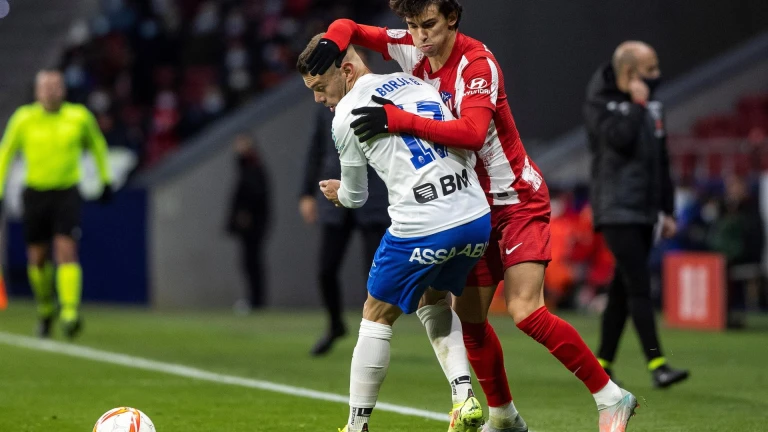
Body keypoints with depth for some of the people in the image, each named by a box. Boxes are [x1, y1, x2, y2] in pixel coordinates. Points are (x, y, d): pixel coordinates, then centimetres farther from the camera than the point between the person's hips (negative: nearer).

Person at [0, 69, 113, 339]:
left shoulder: (79, 116, -2)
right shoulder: (24, 119, -4)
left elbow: (97, 145, 17)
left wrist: (106, 180, 19)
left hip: (67, 193, -1)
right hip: (36, 193, 1)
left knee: (66, 251, -17)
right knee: (38, 258, 8)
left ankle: (70, 314, -24)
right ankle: (45, 309, 32)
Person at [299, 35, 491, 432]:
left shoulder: (347, 116, 0)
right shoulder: (416, 84, 16)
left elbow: (355, 196, 13)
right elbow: (466, 149, 18)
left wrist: (338, 194, 35)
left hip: (421, 228, -6)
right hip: (477, 219, 6)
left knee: (377, 317, 13)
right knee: (433, 301, 28)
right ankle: (464, 398, 11)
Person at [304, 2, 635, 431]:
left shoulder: (478, 63, -22)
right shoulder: (412, 50, -1)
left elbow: (472, 133, -37)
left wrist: (399, 120, -39)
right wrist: (335, 38, -16)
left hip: (518, 199, -7)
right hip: (476, 206, 7)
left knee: (526, 311, -19)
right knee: (468, 317, 4)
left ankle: (612, 397, -10)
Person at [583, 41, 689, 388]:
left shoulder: (651, 108, 15)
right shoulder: (599, 105, -4)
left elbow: (662, 162, 20)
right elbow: (618, 138, -24)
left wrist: (668, 211, 17)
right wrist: (636, 105, -13)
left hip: (644, 212, 7)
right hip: (616, 212, -7)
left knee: (623, 288, 9)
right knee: (639, 286, -14)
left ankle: (602, 364, 15)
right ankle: (657, 365, -19)